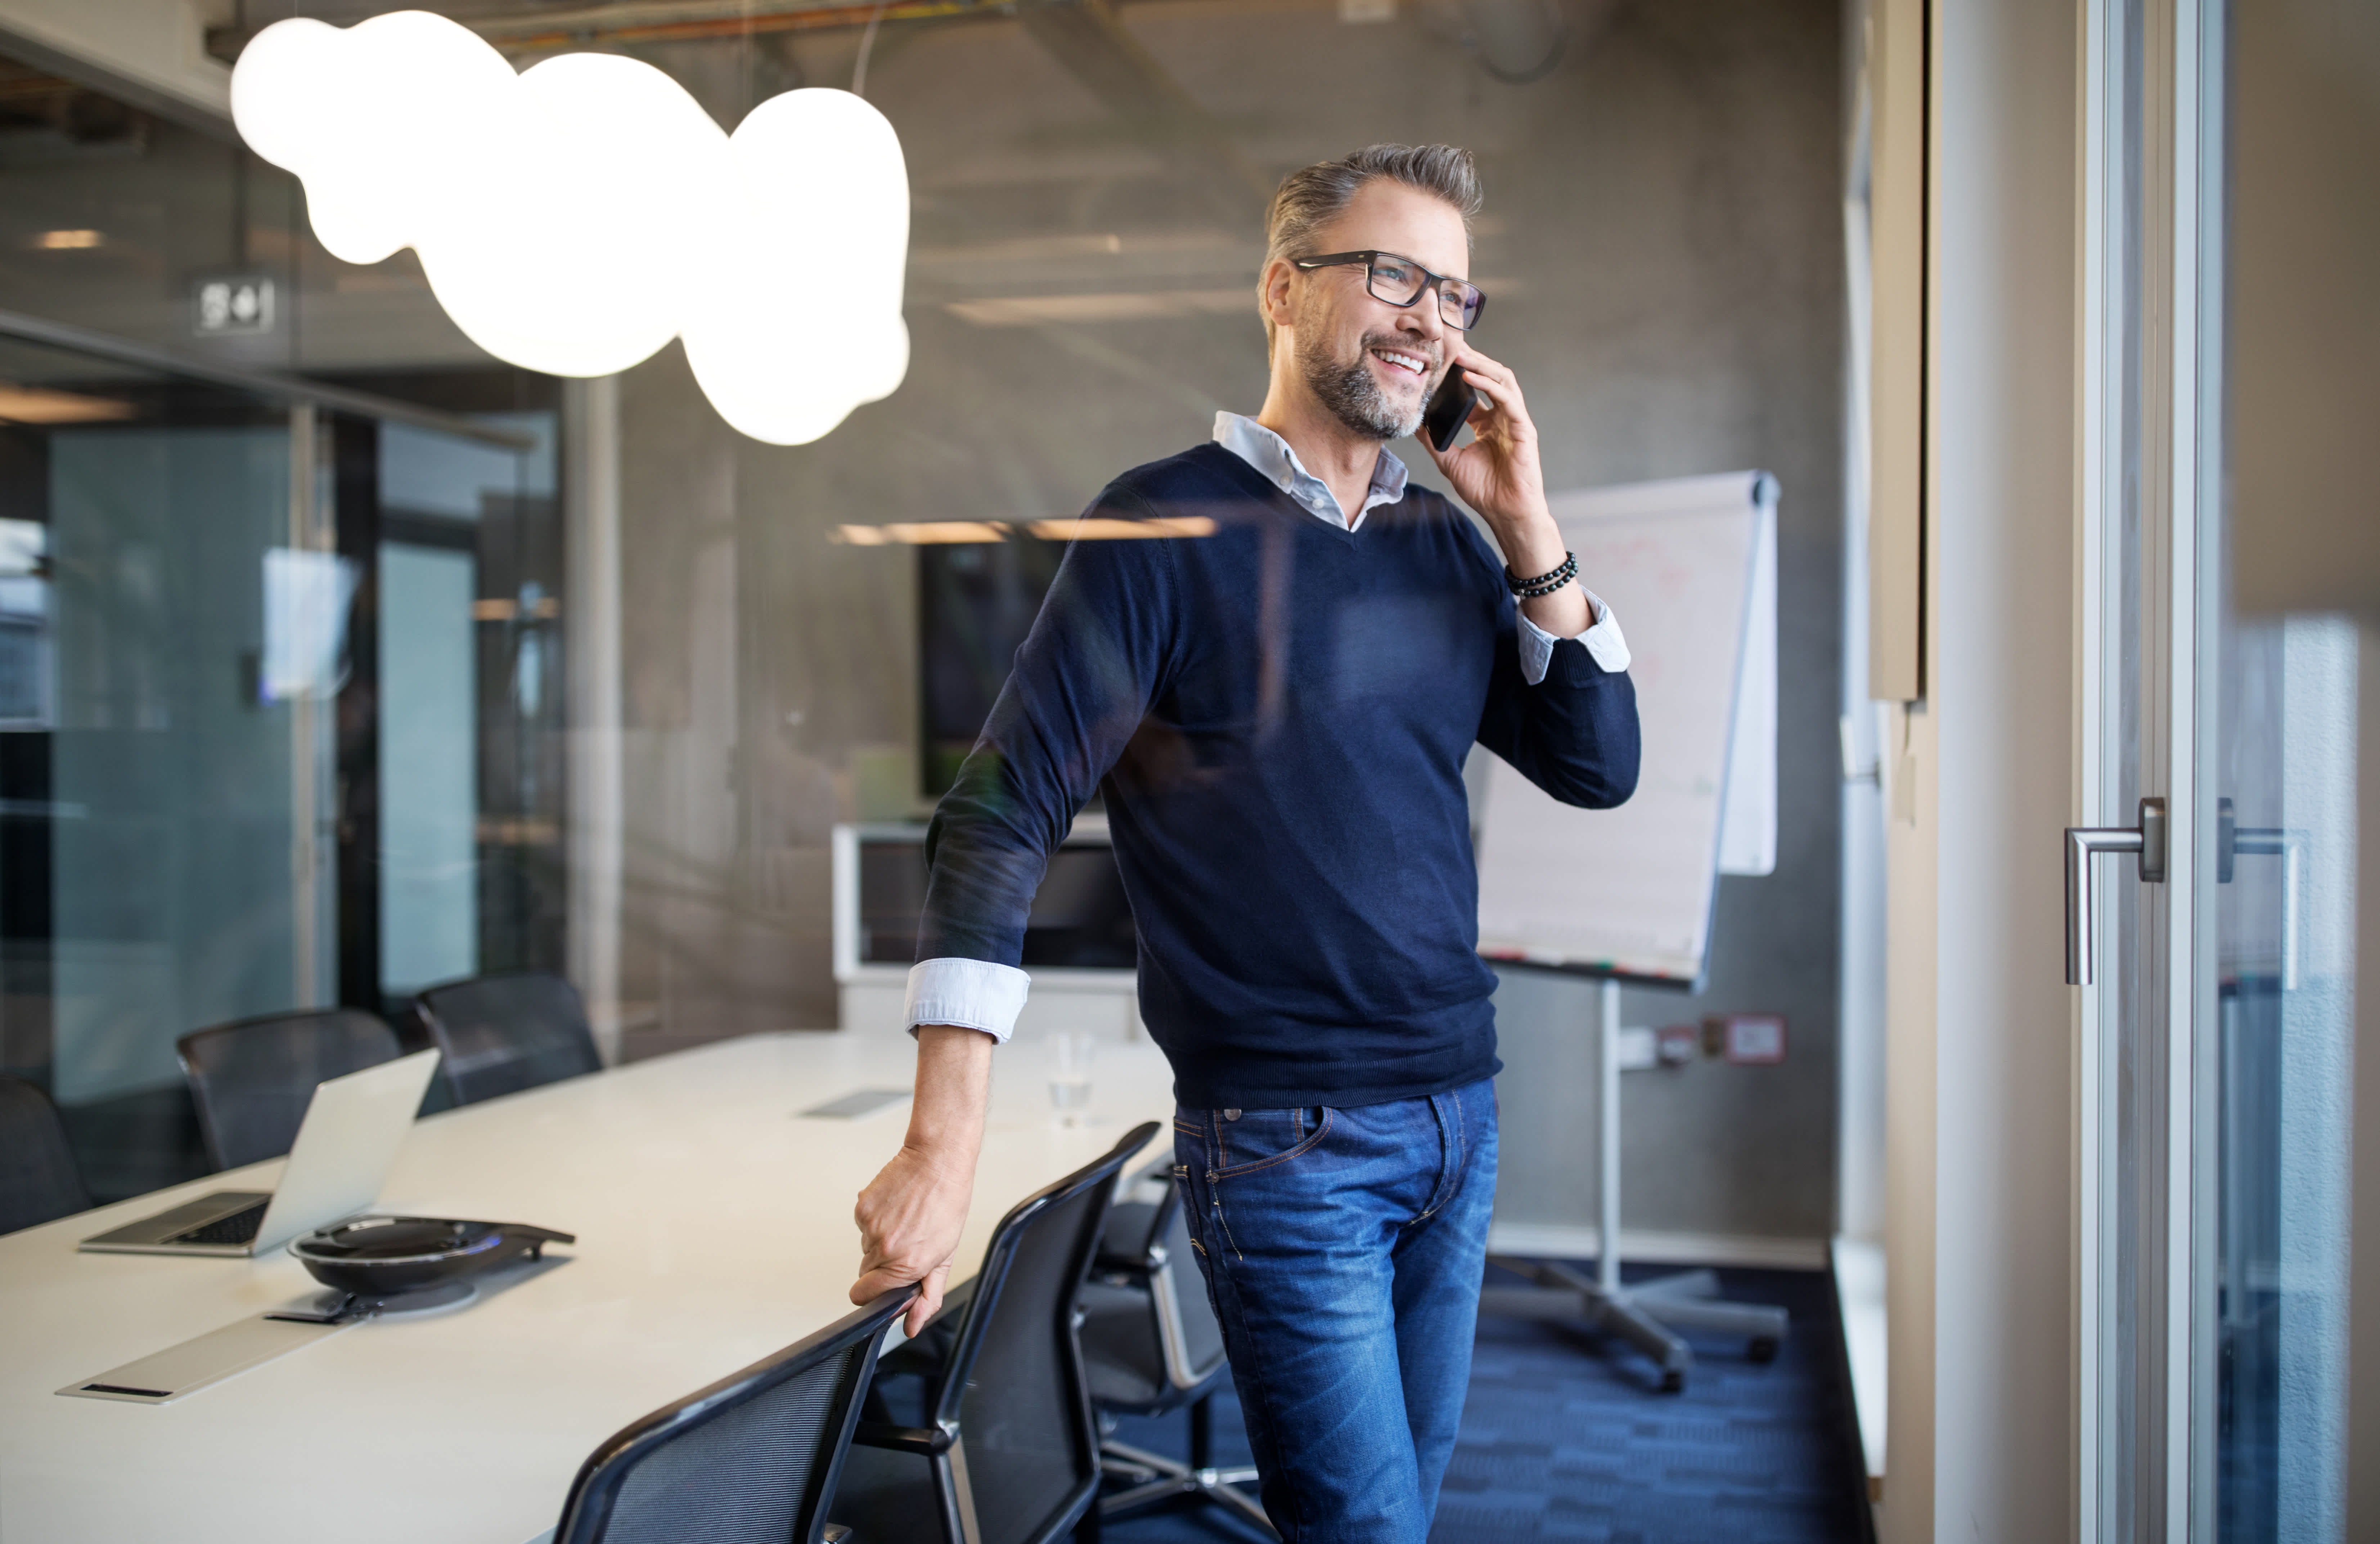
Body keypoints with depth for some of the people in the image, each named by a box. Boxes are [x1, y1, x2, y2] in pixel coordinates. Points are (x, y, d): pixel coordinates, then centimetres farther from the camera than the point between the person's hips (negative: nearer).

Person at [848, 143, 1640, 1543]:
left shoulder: (1447, 546, 10)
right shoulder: (1170, 530, -9)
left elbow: (1602, 768, 7)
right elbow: (1001, 821, -14)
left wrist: (1530, 532, -4)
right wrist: (944, 1151, -21)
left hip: (1460, 1113, 6)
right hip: (1286, 1143, -6)